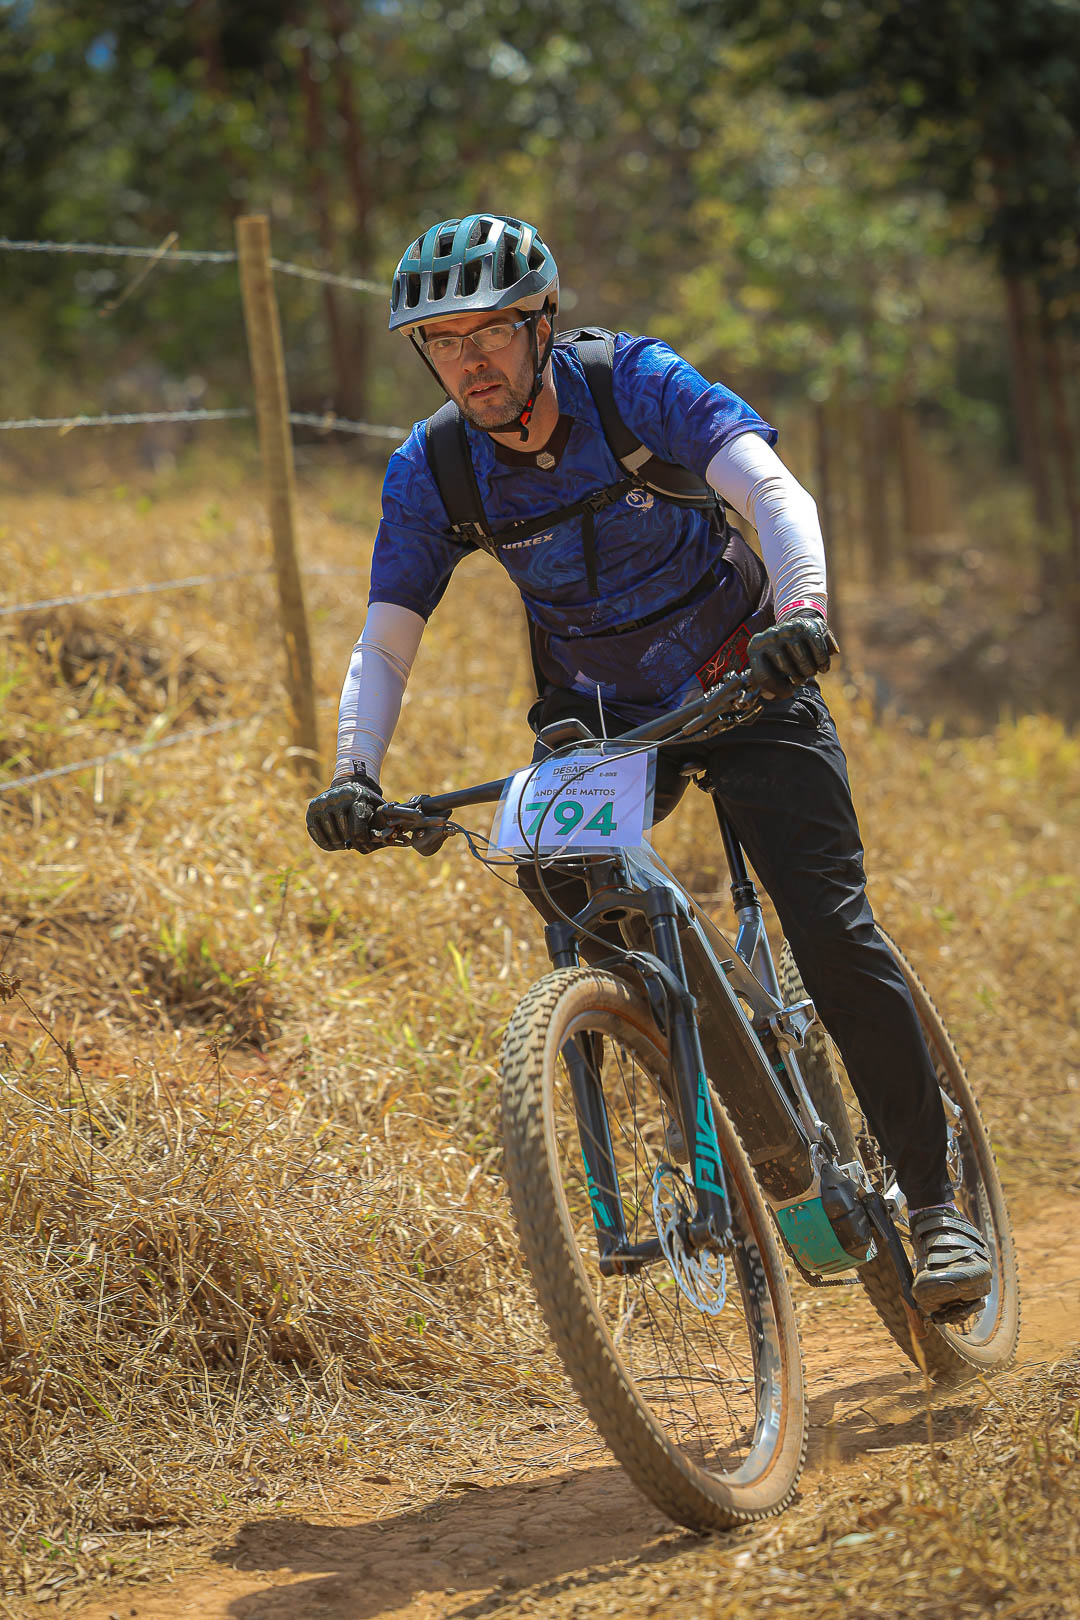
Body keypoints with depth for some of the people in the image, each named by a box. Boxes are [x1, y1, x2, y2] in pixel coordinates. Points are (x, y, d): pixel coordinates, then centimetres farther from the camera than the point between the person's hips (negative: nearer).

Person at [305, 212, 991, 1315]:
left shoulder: (634, 384, -21)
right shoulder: (429, 474, -12)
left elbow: (772, 491, -33)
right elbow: (384, 645, -13)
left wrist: (802, 609, -53)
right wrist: (354, 775, -31)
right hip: (601, 719, 3)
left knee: (834, 933, -16)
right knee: (552, 873, -23)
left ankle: (933, 1202, -4)